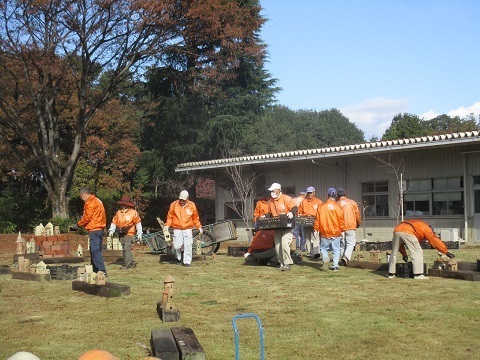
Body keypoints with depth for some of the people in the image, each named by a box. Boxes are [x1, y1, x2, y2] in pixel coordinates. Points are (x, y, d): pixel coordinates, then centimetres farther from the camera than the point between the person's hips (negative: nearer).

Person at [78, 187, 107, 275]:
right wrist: (83, 223, 16)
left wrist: (79, 223, 4)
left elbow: (87, 217, -13)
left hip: (94, 230, -10)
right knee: (95, 251, 13)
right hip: (99, 228, 10)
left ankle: (102, 271, -18)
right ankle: (95, 271, 17)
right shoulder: (97, 201, 19)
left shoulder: (90, 203, -11)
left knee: (95, 251, -13)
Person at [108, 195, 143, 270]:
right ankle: (132, 263, 21)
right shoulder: (119, 212, 8)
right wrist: (111, 230, -2)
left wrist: (139, 233, -1)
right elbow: (114, 222, 11)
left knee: (126, 248, -16)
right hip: (121, 234, 6)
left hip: (129, 233, -6)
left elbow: (138, 223, 1)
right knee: (125, 249, 10)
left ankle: (127, 264, -13)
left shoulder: (133, 212, -4)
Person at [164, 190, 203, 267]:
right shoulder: (174, 205, 0)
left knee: (188, 245, -8)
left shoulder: (192, 205, 3)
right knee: (177, 246, -5)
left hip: (188, 229, 1)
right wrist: (167, 225, -5)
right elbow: (169, 217, 7)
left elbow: (195, 218, 14)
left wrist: (199, 227, 9)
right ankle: (178, 258, 23)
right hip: (177, 229, 0)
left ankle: (187, 261, 1)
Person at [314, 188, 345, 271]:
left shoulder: (322, 206, -4)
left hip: (324, 233, -1)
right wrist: (342, 231, 13)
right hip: (336, 233, 1)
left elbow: (317, 219, -1)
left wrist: (316, 229, 6)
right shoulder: (338, 207, -2)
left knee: (323, 247, 14)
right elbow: (341, 220, 2)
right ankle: (335, 265, 3)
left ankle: (325, 258, -11)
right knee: (336, 250, 9)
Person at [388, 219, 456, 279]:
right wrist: (446, 252, 19)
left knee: (394, 253, 19)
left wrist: (404, 253, 39)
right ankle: (418, 274, 0)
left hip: (396, 231, 7)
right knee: (417, 252, 4)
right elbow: (435, 240, 15)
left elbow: (400, 241, 38)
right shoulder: (426, 228, 22)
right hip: (406, 232, -7)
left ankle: (391, 273, 24)